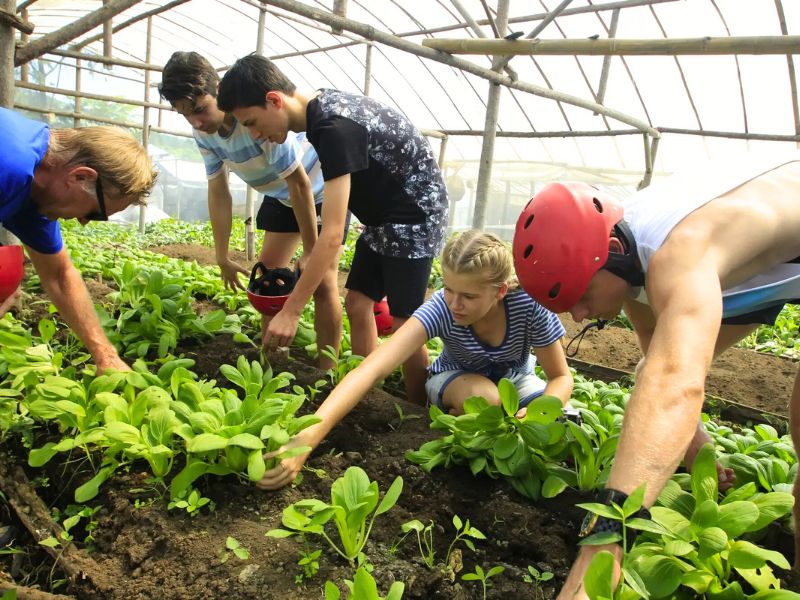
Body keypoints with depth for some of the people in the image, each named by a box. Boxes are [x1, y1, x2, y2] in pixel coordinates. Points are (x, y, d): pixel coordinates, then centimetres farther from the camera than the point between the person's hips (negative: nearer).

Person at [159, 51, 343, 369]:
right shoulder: (203, 132, -11)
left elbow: (300, 185, -30)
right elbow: (218, 192, -2)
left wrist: (311, 253, -23)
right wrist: (223, 258, 0)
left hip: (321, 189, -7)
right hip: (281, 195, 7)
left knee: (322, 281, -13)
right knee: (268, 273, 6)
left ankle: (327, 371, -3)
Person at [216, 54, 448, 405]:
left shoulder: (334, 128, -28)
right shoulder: (322, 109, 0)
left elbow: (332, 234, -32)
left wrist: (291, 311, -28)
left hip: (414, 218, -9)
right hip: (383, 218, 9)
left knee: (403, 323, -6)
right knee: (357, 304, 7)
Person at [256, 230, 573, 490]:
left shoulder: (528, 303, -33)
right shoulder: (440, 308, -36)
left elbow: (561, 377, -19)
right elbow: (371, 368, -48)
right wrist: (307, 438, -61)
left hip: (514, 378, 2)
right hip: (455, 380, -2)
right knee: (483, 396, -37)